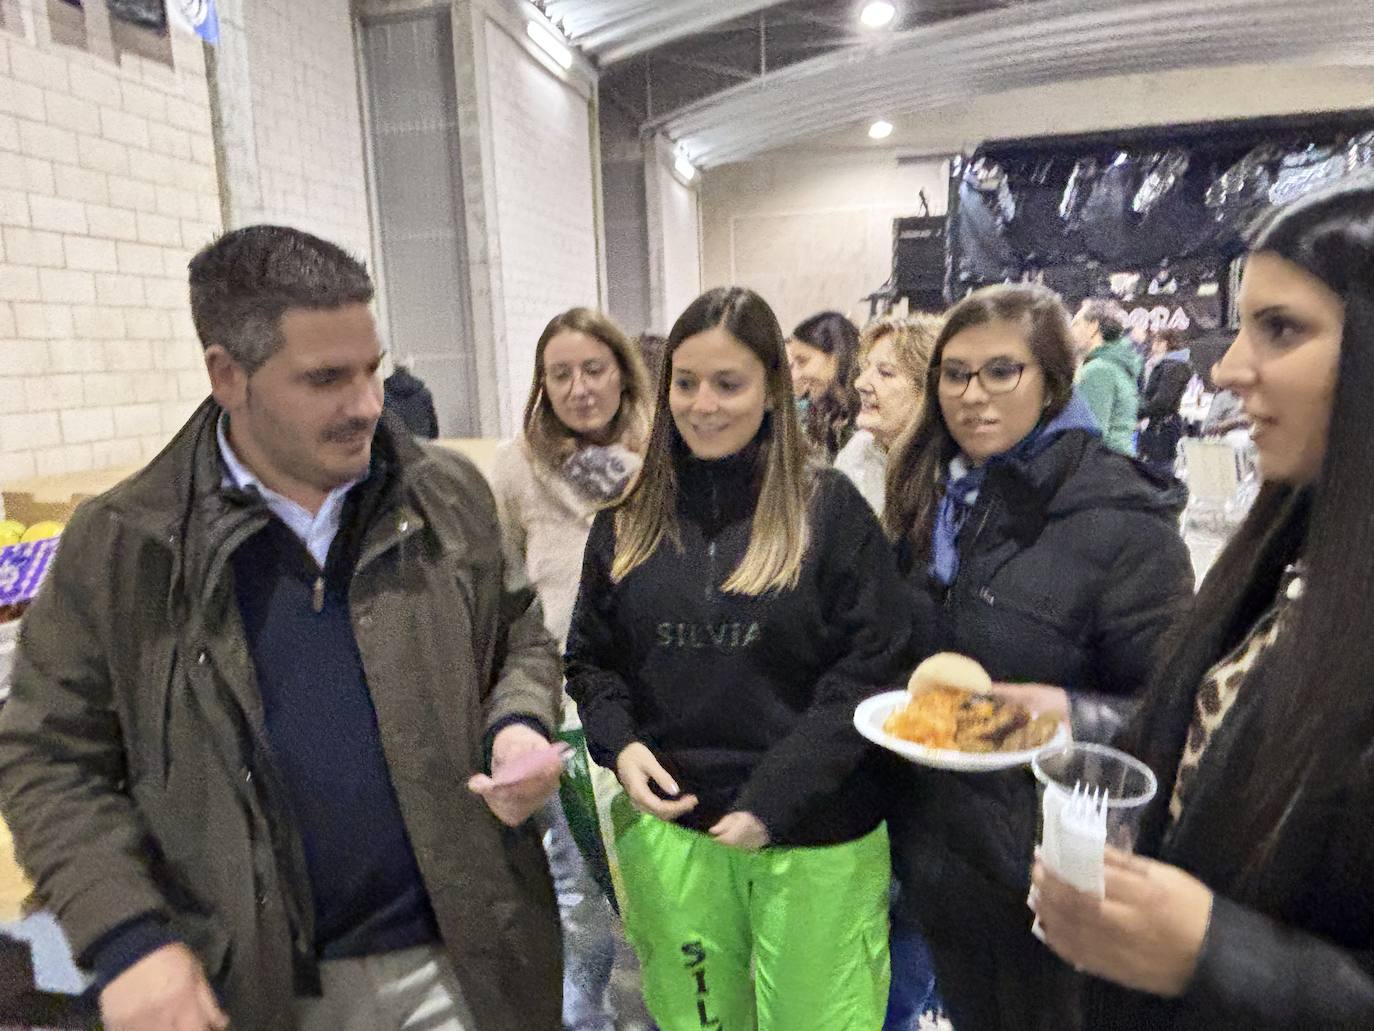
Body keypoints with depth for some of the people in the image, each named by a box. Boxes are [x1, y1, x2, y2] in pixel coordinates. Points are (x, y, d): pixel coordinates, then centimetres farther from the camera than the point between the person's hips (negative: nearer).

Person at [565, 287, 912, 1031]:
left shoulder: (830, 508, -8)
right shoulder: (630, 516, 3)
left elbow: (873, 671, -10)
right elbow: (589, 658, 10)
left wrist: (772, 798, -16)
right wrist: (618, 742, -9)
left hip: (813, 836, -2)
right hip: (667, 825, 3)